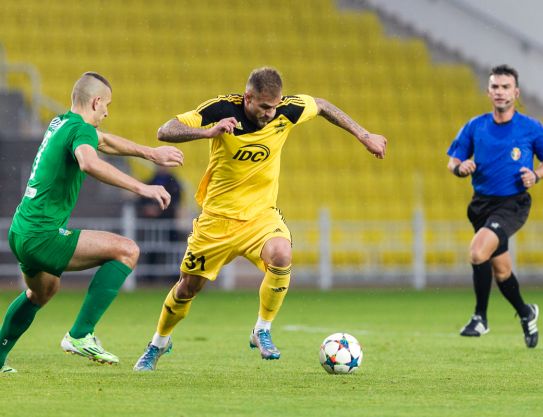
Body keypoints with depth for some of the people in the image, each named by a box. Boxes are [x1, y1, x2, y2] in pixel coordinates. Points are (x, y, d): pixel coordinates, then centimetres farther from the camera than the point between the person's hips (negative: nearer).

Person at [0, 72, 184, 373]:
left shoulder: (60, 123, 16)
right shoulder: (82, 130, -13)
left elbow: (104, 141, 35)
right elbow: (89, 163, -38)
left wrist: (150, 153, 38)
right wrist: (141, 188, -39)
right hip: (43, 234, -10)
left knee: (43, 290, 37)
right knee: (127, 250, -13)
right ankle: (80, 335, -15)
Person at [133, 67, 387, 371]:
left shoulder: (285, 111, -12)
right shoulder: (222, 109, -19)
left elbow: (322, 106, 9)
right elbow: (165, 131, -23)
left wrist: (364, 136, 9)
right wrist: (208, 132, -40)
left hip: (260, 214, 1)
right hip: (218, 217, -1)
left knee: (281, 256, -30)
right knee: (188, 287, 8)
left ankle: (262, 332, -11)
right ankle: (159, 344, 36)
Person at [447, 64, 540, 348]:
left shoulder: (532, 129, -4)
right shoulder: (475, 127, 4)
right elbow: (453, 163, 8)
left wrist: (536, 175, -13)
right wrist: (460, 167, -14)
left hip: (513, 204, -5)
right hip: (482, 204, 5)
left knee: (478, 252, -26)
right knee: (500, 270, 12)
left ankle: (480, 317, -12)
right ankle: (525, 313, 39)